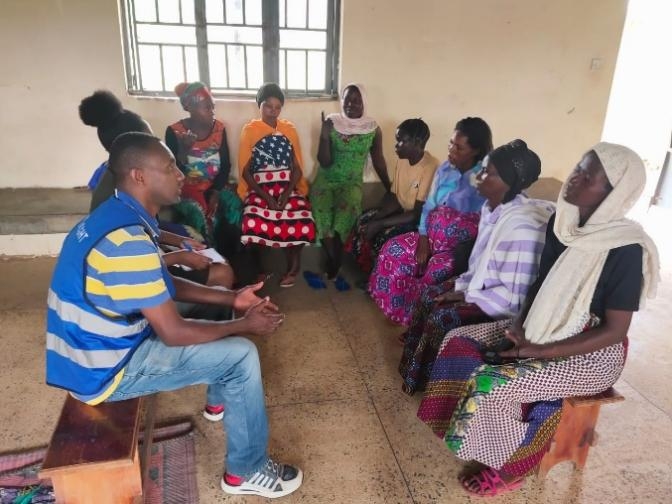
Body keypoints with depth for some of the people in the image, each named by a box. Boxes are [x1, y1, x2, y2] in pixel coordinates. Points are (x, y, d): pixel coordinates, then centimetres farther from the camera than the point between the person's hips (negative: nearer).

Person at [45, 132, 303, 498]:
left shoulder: (117, 216, 2)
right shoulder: (128, 241, -31)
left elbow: (166, 287, 10)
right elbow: (173, 334, -26)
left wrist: (232, 299, 2)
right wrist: (245, 325, -12)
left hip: (102, 342, 10)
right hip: (105, 370, -10)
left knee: (216, 310, 18)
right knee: (241, 357, -12)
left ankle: (221, 399, 39)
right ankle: (246, 472, 7)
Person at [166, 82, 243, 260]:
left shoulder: (219, 128, 1)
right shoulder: (174, 131, -9)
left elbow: (226, 165, 1)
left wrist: (216, 192, -11)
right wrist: (183, 149, -28)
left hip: (215, 186, 3)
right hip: (186, 189, -3)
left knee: (234, 205, -25)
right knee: (198, 214, -31)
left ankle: (228, 259, -8)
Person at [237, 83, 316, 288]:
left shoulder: (290, 129, 11)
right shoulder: (249, 130, 4)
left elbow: (297, 168, 7)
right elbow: (245, 171, 0)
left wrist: (287, 193, -11)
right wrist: (266, 197, -14)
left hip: (288, 188, 2)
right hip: (259, 189, -1)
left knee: (302, 223, -29)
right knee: (254, 225, -33)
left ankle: (294, 265, 1)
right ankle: (260, 268, -4)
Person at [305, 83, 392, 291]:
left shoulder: (373, 129, 1)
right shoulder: (331, 123, -2)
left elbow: (378, 161, 10)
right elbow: (324, 162, -6)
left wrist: (390, 189, 12)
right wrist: (324, 136, -19)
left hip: (351, 183, 0)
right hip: (325, 180, 0)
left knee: (344, 213, -29)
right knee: (322, 213, -27)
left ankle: (331, 269, -9)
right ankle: (335, 270, -8)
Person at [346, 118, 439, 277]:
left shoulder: (431, 168, -26)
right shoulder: (403, 160, 0)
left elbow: (419, 214, -28)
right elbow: (393, 197, 5)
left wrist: (379, 224, -27)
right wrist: (376, 217, -13)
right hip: (401, 211, 8)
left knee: (384, 237, -28)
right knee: (364, 221, -7)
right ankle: (369, 272, 7)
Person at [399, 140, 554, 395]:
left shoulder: (522, 226, -31)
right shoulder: (492, 207, -2)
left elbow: (515, 296, -28)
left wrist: (467, 297, -19)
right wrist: (461, 285, -2)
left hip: (503, 305, -9)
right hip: (484, 284, 9)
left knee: (442, 317, -20)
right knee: (428, 296, 0)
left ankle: (425, 379, 7)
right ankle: (415, 368, 16)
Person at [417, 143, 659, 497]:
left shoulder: (625, 251, -24)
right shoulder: (562, 223, -4)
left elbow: (613, 331, -20)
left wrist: (539, 351, -22)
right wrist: (520, 325, -7)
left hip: (593, 353, -7)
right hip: (545, 328, 7)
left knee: (494, 384, -24)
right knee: (460, 342, -4)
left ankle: (508, 468, 4)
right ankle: (469, 433, 11)